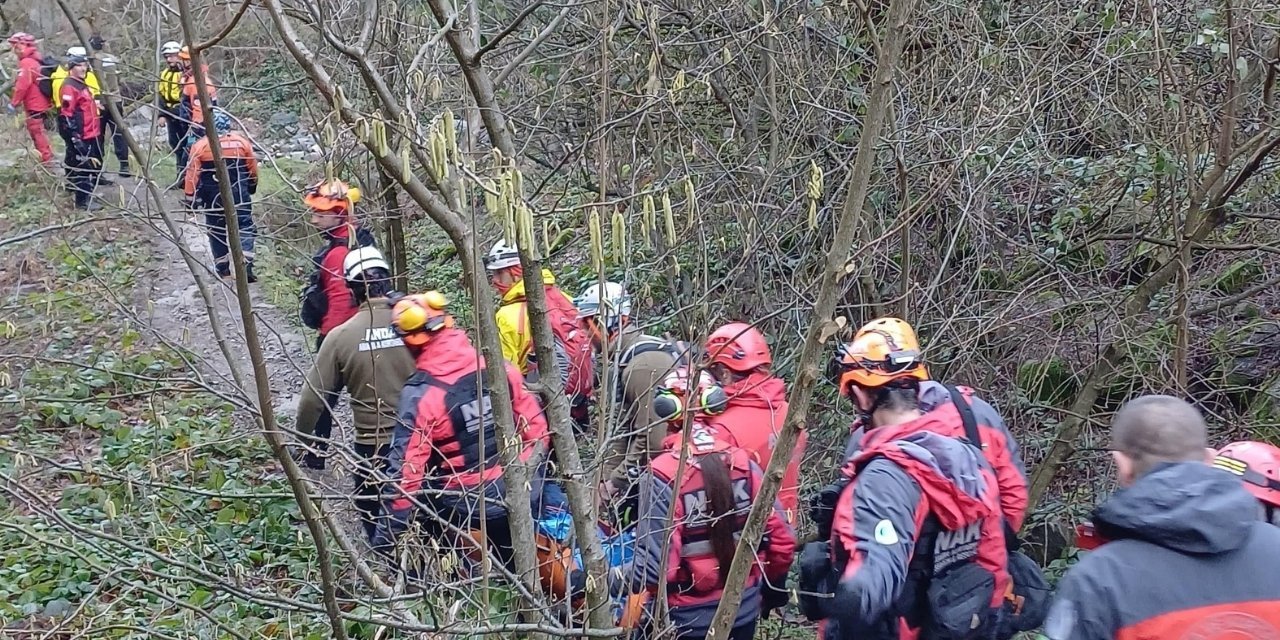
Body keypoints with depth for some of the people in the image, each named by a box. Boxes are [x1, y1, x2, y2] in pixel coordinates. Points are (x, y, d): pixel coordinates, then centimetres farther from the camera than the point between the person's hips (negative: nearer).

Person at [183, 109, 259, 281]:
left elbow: (192, 175, -8)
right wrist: (252, 186, 29)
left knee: (216, 230, 15)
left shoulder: (200, 146, -7)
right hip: (239, 194, 0)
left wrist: (190, 198, -1)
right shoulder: (242, 142, -1)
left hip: (213, 197, 0)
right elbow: (253, 169, 11)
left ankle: (222, 268, 18)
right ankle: (246, 265, -14)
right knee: (244, 227, 3)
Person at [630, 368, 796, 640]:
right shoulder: (742, 462, -7)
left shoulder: (663, 475, -20)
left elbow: (654, 565, -24)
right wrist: (773, 586, 14)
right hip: (745, 609, 4)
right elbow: (782, 539, -3)